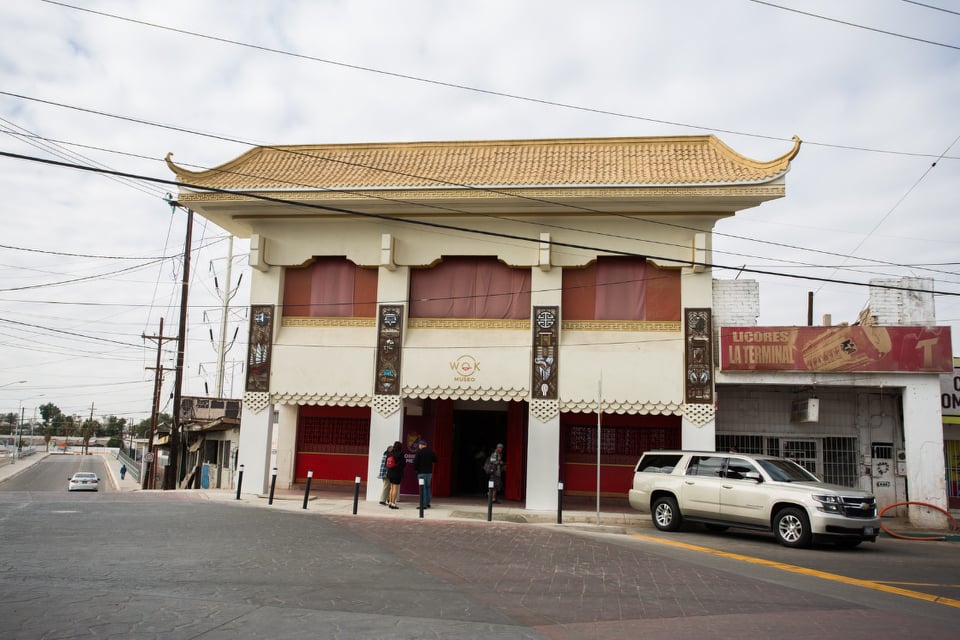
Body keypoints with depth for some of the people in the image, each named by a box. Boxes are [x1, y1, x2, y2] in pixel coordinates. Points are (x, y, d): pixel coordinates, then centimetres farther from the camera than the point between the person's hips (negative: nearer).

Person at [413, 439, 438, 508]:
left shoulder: (419, 452, -10)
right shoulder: (431, 452, 4)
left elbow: (415, 462, -12)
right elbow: (435, 460, 11)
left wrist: (415, 469, 4)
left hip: (421, 472, -5)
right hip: (429, 472, 5)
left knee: (423, 488, -3)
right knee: (428, 487, 16)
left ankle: (424, 505, -6)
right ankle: (427, 503, 19)